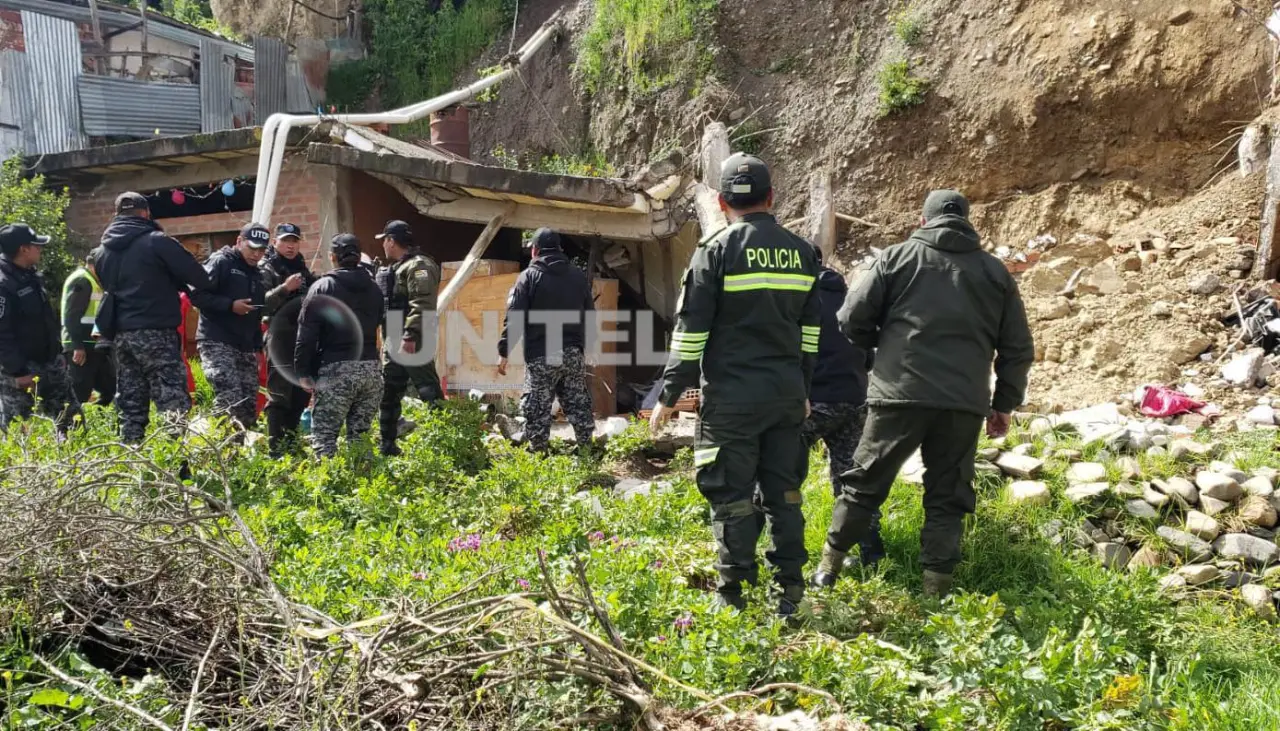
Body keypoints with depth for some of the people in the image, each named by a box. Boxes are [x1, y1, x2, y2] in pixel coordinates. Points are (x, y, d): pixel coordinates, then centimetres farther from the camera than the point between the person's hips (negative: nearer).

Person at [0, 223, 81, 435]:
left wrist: (57, 353, 20)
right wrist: (17, 371, -23)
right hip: (21, 370, -9)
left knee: (71, 417, 13)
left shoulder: (29, 276, 12)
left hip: (47, 363, 9)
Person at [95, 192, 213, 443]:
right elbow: (199, 277, -9)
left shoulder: (105, 249, 14)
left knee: (130, 402, 11)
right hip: (155, 331, -7)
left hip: (121, 332, 7)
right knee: (171, 397, -9)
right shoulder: (156, 241, -8)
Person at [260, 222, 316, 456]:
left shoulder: (303, 269, 18)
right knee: (279, 396, -8)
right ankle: (276, 449, -6)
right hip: (281, 340, -7)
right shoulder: (267, 269, -3)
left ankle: (290, 442, 22)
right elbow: (261, 304, -17)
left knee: (301, 395, 11)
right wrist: (284, 288, -27)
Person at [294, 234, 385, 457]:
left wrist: (303, 371, -1)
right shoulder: (374, 289, 13)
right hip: (371, 369, 5)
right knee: (360, 436, 12)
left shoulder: (322, 287, -3)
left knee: (324, 436, 0)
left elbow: (307, 333, -6)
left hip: (337, 369, -5)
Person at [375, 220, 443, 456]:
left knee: (428, 391, -10)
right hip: (395, 344, 11)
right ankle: (387, 445, 23)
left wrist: (410, 336, -29)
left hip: (413, 343, -10)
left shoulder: (418, 265, -12)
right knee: (388, 394, 14)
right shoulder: (396, 268, 21)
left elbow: (420, 304, -23)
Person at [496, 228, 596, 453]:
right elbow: (590, 316, 15)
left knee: (537, 409, 2)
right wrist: (584, 345, 25)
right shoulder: (578, 276, 11)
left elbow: (514, 318, -8)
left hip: (541, 355, -4)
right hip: (573, 353, 5)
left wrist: (503, 352, -4)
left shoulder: (529, 276, -4)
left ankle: (538, 452, 3)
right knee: (578, 404, 13)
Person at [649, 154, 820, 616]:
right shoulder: (801, 251, 10)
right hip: (788, 395, 5)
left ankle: (734, 596, 8)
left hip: (732, 396, -5)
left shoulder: (716, 250, -6)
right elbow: (811, 331, 16)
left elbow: (690, 331, -8)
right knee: (784, 493, 12)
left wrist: (669, 396, -1)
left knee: (732, 496, 2)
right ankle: (790, 592, 17)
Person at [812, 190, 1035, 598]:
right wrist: (1005, 404, 19)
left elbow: (852, 321, 2)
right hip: (964, 404, 2)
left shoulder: (897, 258, 5)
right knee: (948, 498, 11)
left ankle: (828, 569, 20)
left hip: (899, 395, -1)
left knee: (864, 483, 11)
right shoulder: (995, 271, 12)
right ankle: (936, 590, 12)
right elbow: (1018, 349, 12)